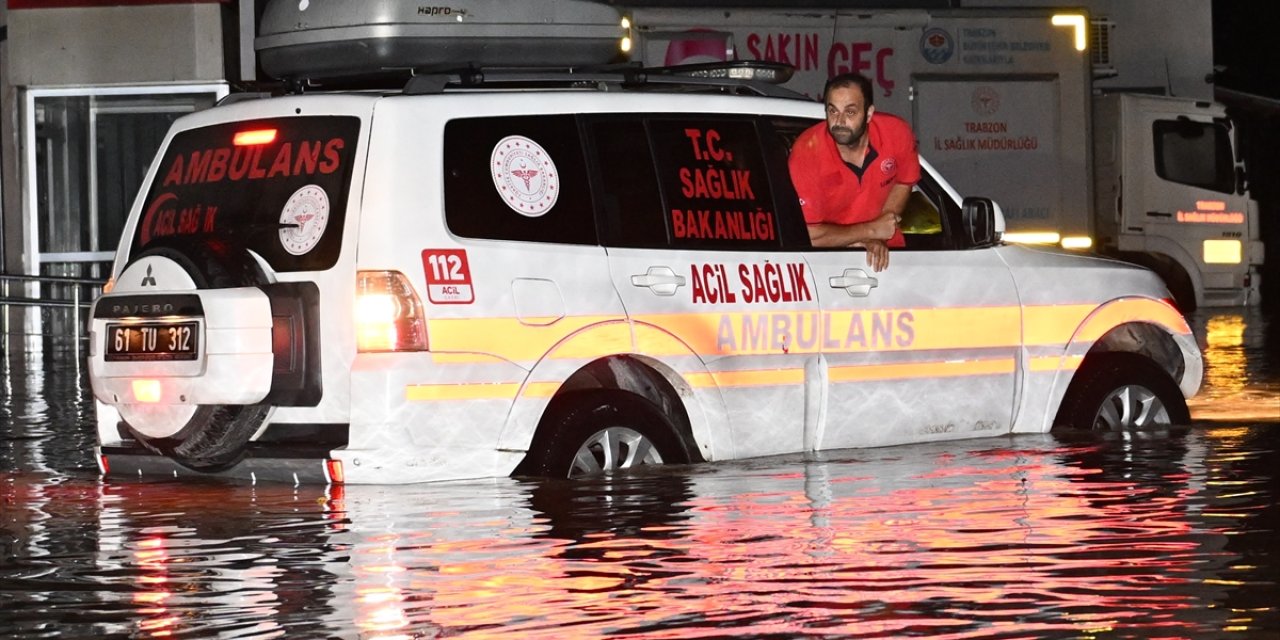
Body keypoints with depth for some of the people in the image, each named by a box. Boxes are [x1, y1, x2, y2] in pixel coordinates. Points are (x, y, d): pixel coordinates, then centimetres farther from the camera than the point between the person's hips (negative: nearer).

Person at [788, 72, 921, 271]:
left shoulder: (897, 133, -12)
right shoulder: (807, 152, -21)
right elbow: (807, 235, -21)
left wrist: (878, 237, -5)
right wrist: (871, 230, -16)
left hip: (884, 250, 2)